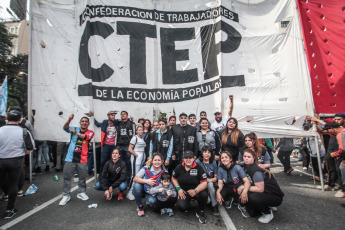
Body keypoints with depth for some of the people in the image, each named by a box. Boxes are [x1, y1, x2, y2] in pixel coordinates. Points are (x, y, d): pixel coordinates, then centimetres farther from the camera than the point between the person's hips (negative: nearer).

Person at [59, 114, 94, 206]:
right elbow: (65, 128, -11)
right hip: (70, 158, 1)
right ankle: (66, 195, 21)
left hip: (82, 159, -1)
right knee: (67, 177, 7)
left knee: (82, 178, 11)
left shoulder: (90, 132, -1)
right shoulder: (75, 129, 6)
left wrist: (76, 133, -42)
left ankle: (81, 193, 30)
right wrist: (69, 120, -31)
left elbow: (84, 136, -22)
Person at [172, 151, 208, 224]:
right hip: (184, 191, 1)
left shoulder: (198, 168, -12)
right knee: (181, 207, -27)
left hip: (197, 190, -1)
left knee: (204, 194, -35)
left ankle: (200, 212, -2)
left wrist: (195, 190, -32)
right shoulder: (179, 167, -3)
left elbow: (204, 183, -14)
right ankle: (187, 203, 15)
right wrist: (178, 189, -6)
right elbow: (174, 179, 11)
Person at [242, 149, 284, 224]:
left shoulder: (256, 171, -25)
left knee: (252, 197, -32)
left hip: (275, 196, -8)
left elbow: (260, 189, -26)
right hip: (265, 194, 8)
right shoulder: (247, 167, 0)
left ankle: (268, 213, -4)